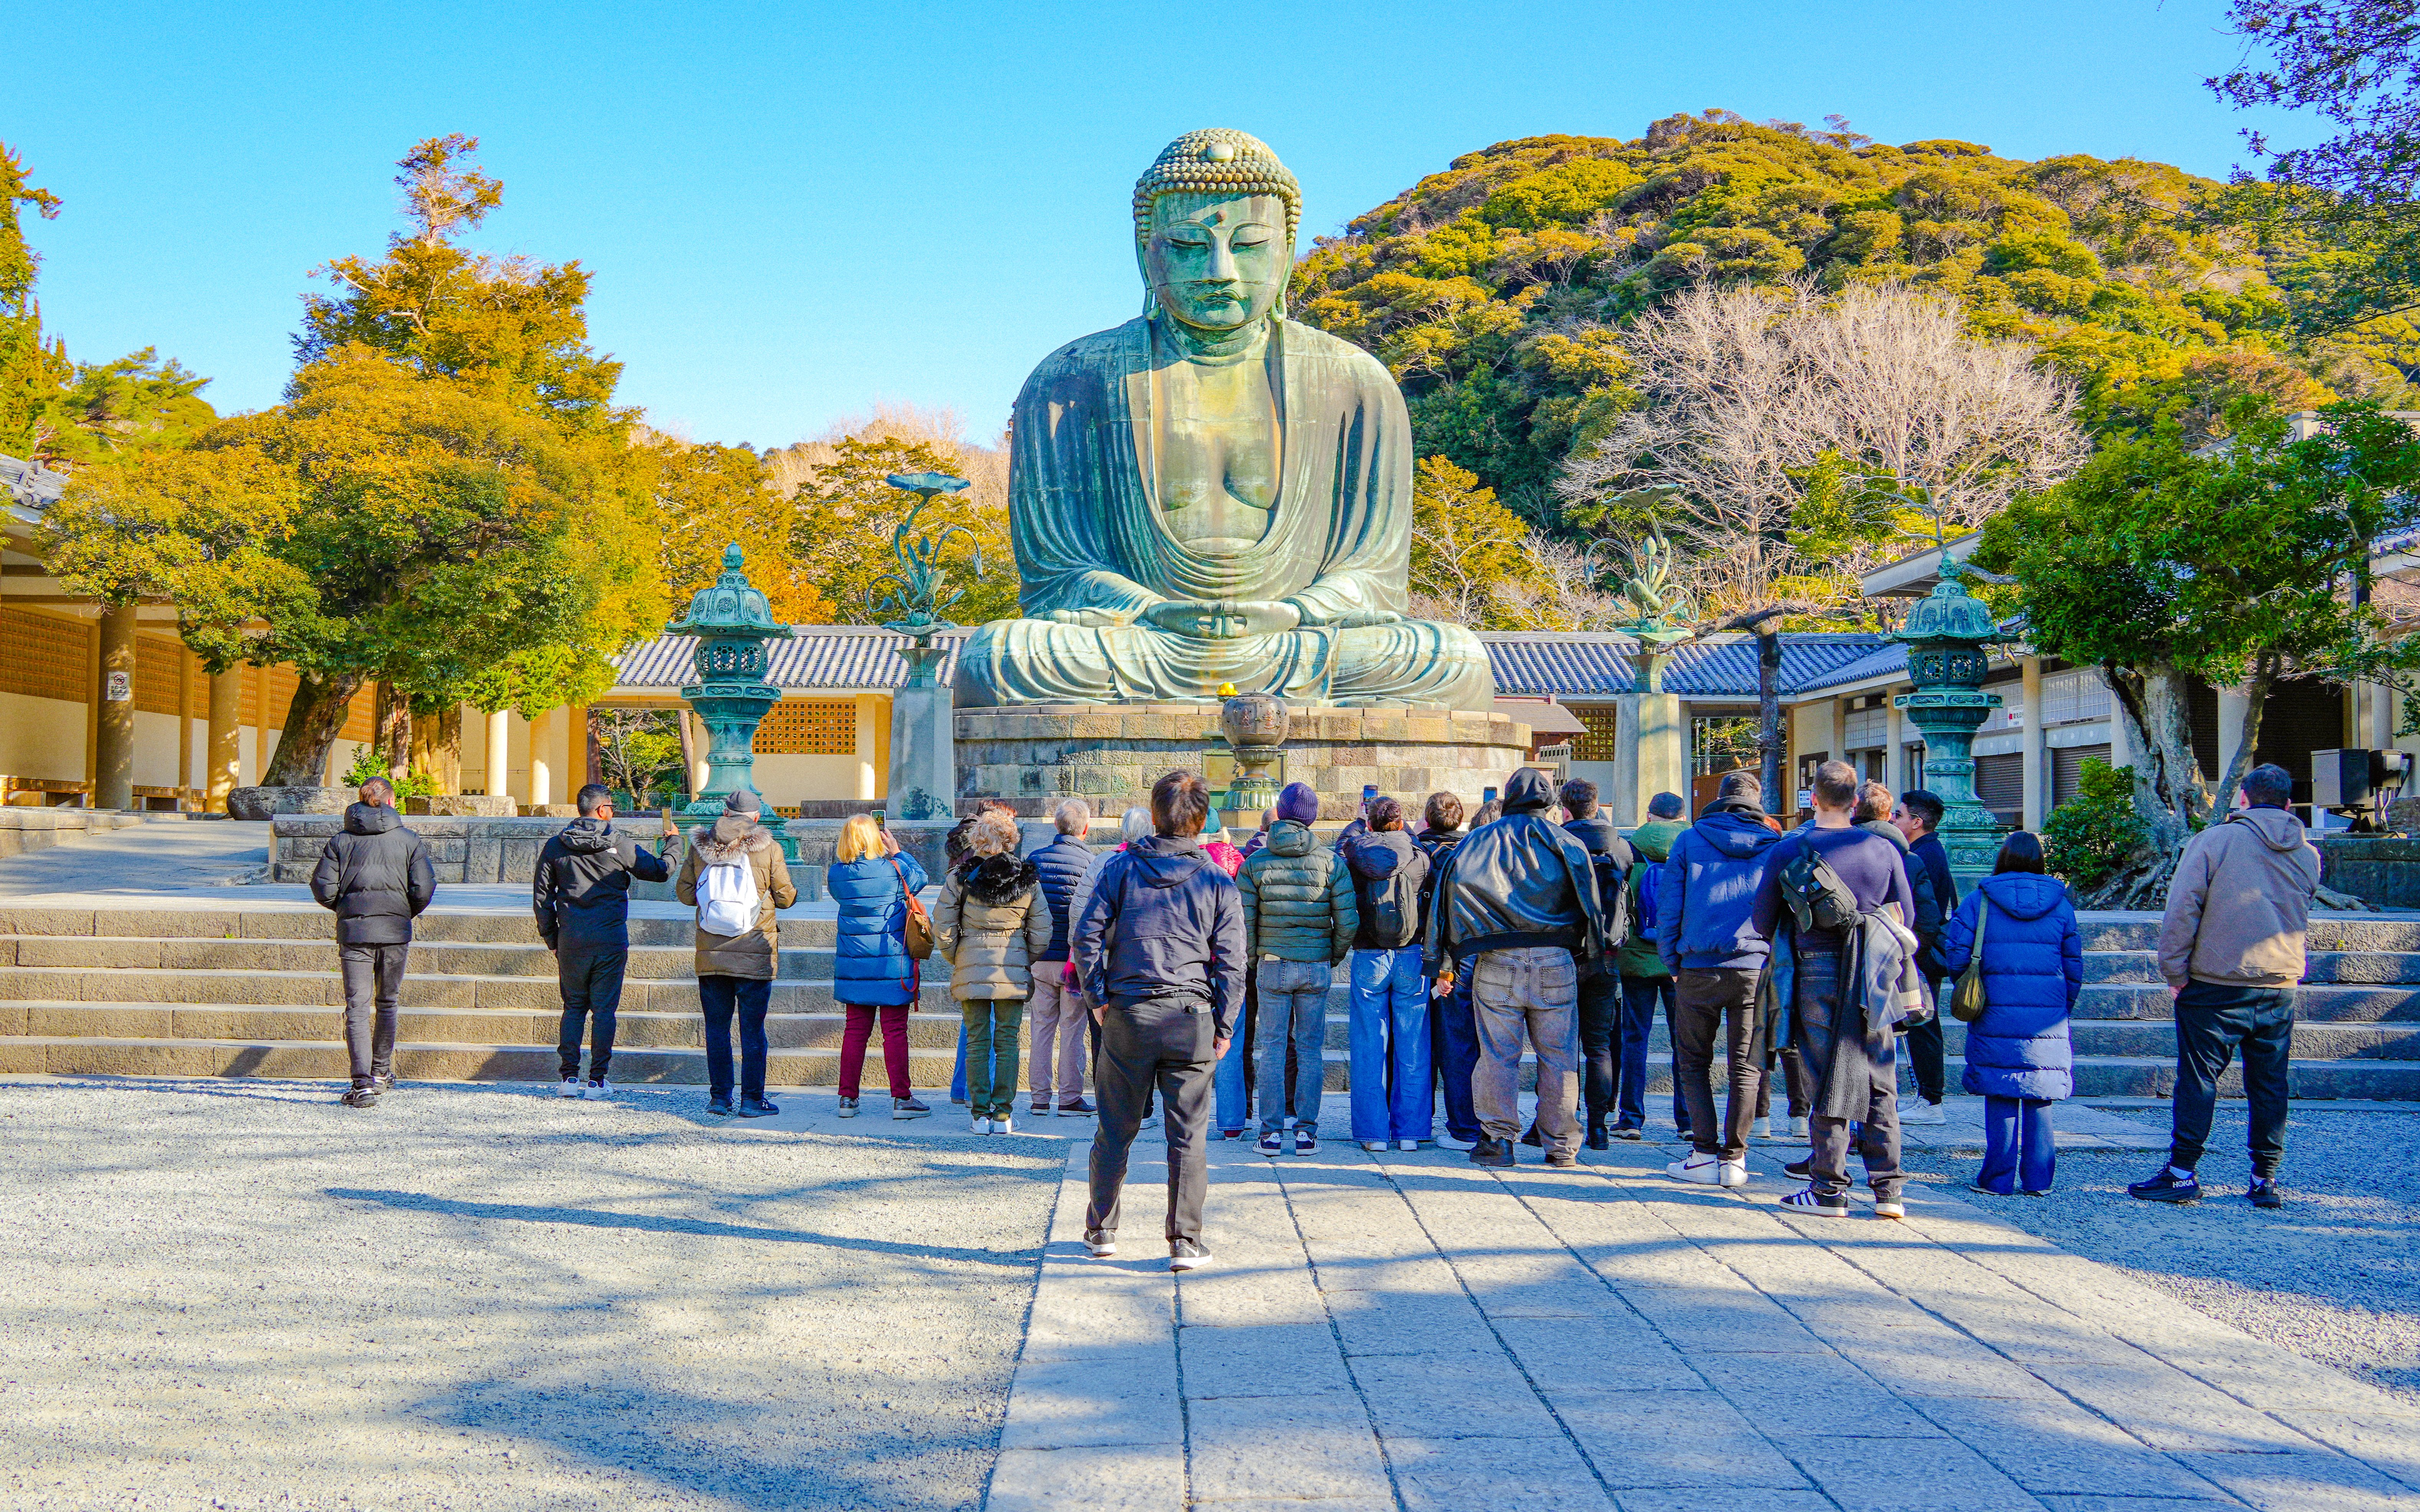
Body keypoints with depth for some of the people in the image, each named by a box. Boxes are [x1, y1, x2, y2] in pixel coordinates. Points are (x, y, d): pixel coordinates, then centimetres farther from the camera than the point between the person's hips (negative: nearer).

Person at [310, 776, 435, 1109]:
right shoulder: (409, 840, 1)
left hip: (353, 931, -1)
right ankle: (381, 1073, 30)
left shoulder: (341, 840, 2)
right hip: (395, 932, 1)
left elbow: (323, 888, -2)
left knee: (357, 1007, -2)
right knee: (387, 1003, 18)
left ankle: (362, 1083, -13)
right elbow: (424, 888, -5)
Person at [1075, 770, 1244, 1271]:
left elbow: (1088, 936, -1)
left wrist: (1100, 996, 6)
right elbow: (1231, 962, 0)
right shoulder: (1218, 882, 1)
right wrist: (1224, 1026, 5)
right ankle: (1185, 1242, 5)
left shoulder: (1121, 867, 2)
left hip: (1127, 1013, 1)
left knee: (1116, 1129, 13)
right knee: (1188, 1133, 4)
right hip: (1191, 1019, -1)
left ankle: (1101, 1230, 22)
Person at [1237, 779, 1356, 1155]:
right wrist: (1335, 957, 10)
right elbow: (1348, 920, -6)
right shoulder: (1331, 861, -2)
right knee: (1311, 1050, 7)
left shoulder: (1256, 862, -2)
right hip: (1317, 968, 0)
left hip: (1272, 966, 0)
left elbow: (1242, 919, -4)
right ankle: (1306, 1132, 7)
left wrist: (1250, 959, 10)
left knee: (1273, 1048, 6)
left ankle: (1271, 1133, 5)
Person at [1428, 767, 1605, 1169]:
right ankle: (1562, 1144, 11)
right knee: (1559, 1056, 7)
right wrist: (1591, 951, 11)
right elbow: (1589, 899, 2)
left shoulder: (1481, 841, 4)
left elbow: (1453, 889, -2)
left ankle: (1498, 1139, 5)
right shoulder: (1567, 844, 6)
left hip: (1496, 963, -1)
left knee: (1498, 1055, 5)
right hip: (1556, 961, 1)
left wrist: (1445, 955, 0)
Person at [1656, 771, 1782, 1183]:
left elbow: (1668, 906, 3)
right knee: (1746, 1067, 7)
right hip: (1756, 968, 1)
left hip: (1699, 967, -1)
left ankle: (1705, 1154, 4)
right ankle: (1733, 1158, 6)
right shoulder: (1774, 847, 7)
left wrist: (1673, 964, 10)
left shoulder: (1689, 841, 4)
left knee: (1693, 1063, 10)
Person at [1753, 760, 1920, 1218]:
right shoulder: (1884, 849, 2)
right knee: (1881, 1086, 8)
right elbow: (1907, 918, 10)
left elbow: (1762, 923, 3)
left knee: (1827, 1085, 3)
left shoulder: (1788, 850, -3)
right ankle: (1887, 1189, 8)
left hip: (1817, 976, -2)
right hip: (1875, 982, 2)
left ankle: (1829, 1190, 6)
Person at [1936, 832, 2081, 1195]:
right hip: (2048, 1021, 2)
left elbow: (1956, 955, -4)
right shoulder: (2061, 905, 6)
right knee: (2040, 1100, 9)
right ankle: (2038, 1178, 10)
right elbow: (2074, 967, 8)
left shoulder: (1979, 901, -1)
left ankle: (1997, 1179, 4)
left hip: (1996, 1015, -2)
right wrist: (2063, 1009, 18)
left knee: (2000, 1098, 3)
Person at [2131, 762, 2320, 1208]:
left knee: (2198, 1079, 1)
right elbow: (2298, 919, 19)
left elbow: (2182, 909, -10)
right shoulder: (2307, 855, 6)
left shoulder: (2214, 840, -8)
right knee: (2269, 1084, 10)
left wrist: (2175, 971, -5)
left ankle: (2182, 1174, 2)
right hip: (2280, 987, 4)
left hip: (2215, 986, -4)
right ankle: (2265, 1179, 12)